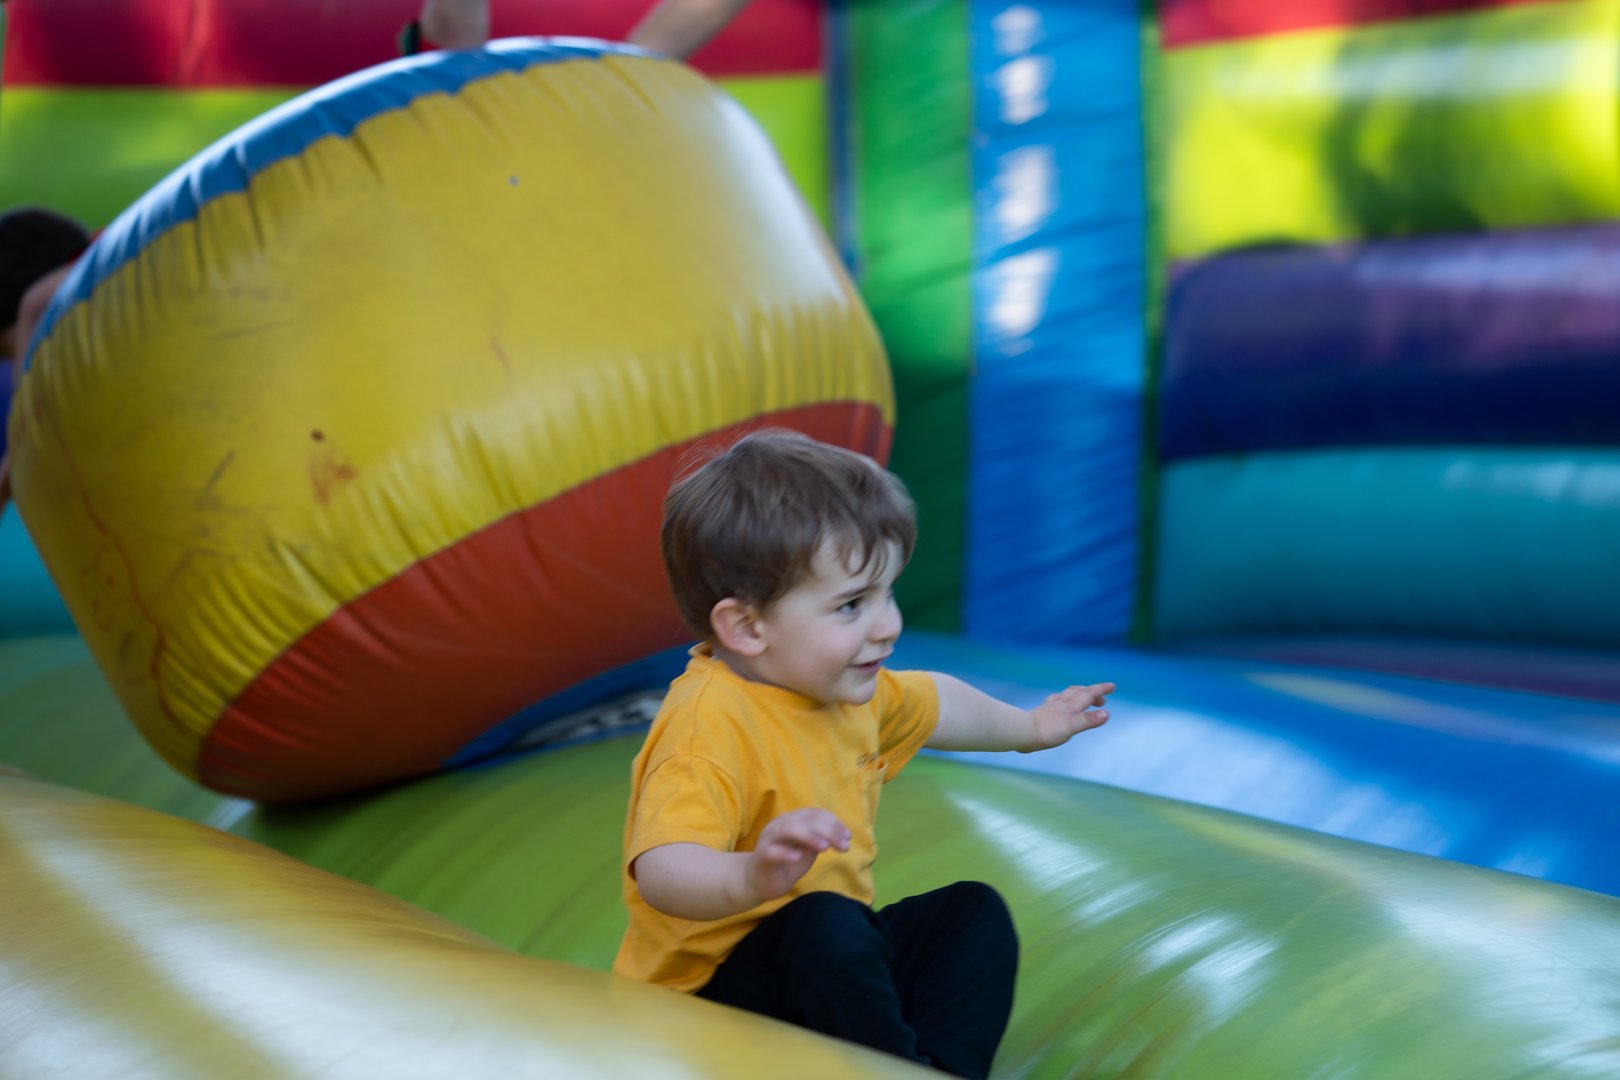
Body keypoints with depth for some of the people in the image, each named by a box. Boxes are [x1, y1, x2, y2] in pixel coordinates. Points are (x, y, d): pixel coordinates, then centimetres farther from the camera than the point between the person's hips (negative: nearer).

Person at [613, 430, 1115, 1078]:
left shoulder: (841, 686, 4)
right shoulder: (708, 731, -29)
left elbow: (929, 704, 28)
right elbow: (661, 872, -44)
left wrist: (1028, 727, 41)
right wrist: (753, 877, -64)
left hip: (832, 958, 10)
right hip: (714, 989, -10)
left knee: (975, 914, 4)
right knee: (825, 925, -35)